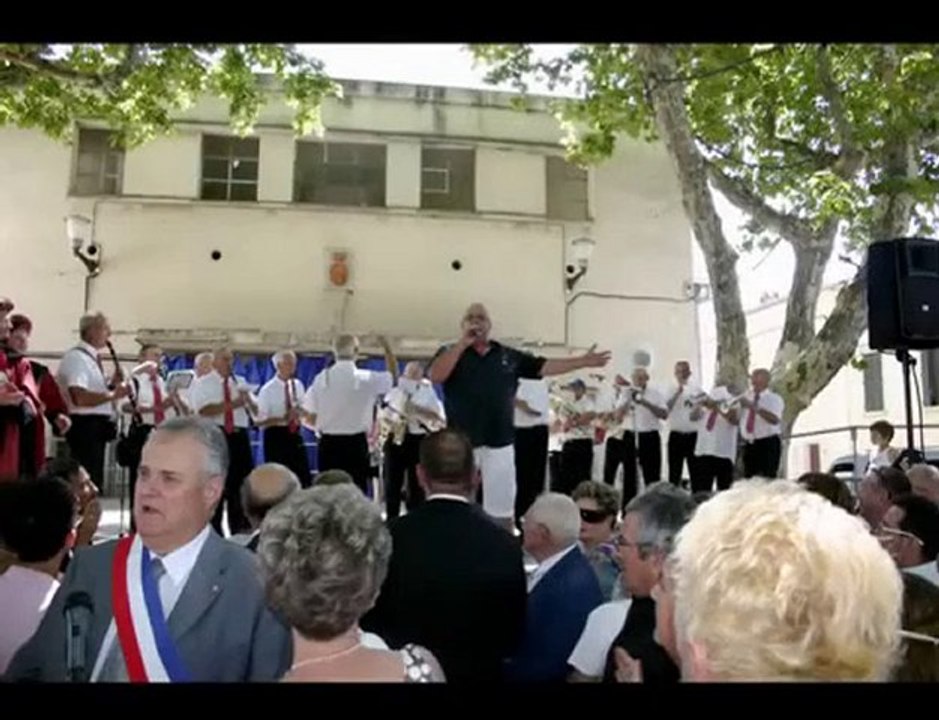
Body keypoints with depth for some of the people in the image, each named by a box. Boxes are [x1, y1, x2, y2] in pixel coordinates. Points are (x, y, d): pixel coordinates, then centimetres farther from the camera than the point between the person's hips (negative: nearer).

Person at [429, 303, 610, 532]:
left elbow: (545, 367, 8)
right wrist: (463, 342, -15)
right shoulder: (450, 352, 3)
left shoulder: (510, 356, 9)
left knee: (501, 509, 10)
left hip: (499, 443, 2)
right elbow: (435, 376, -16)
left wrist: (583, 361, 2)